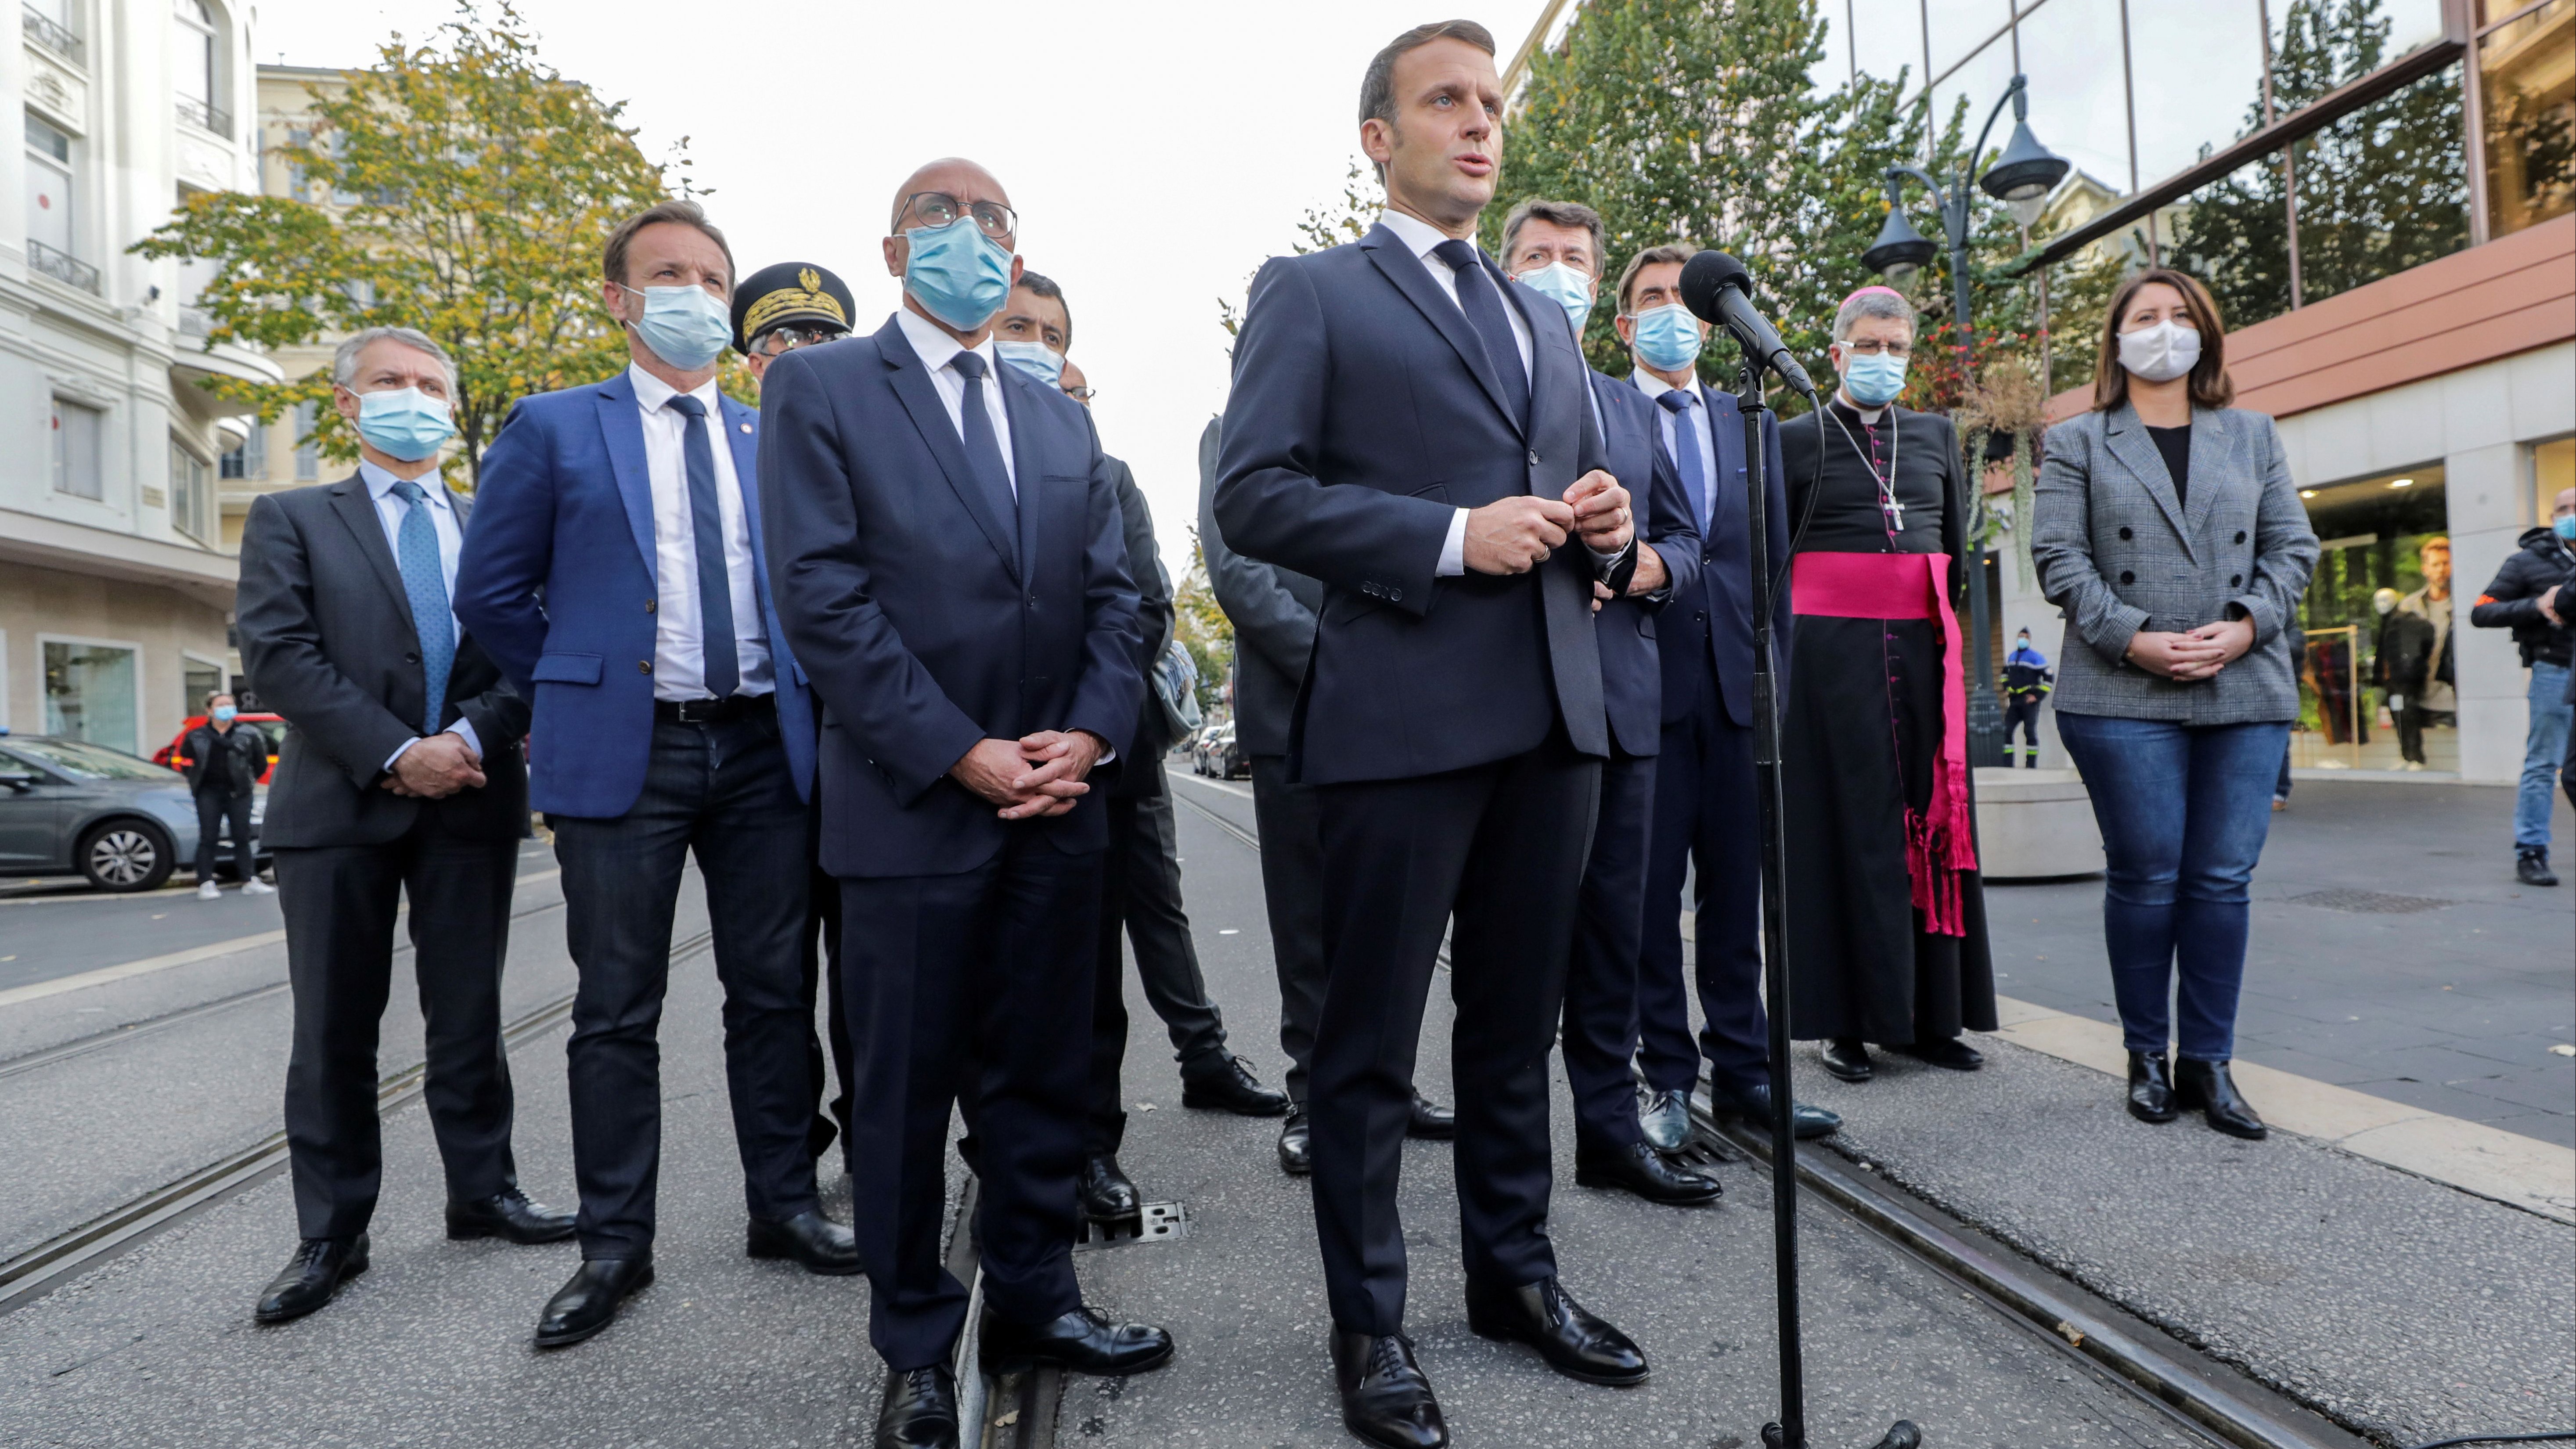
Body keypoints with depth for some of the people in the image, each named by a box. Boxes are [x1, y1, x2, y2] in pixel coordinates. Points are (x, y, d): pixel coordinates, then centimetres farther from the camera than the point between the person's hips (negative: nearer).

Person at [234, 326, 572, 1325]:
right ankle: (332, 1235, 14)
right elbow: (277, 653, -5)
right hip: (340, 804, -1)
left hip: (472, 801, 2)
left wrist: (470, 737, -13)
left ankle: (483, 1195, 22)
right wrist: (393, 753, -15)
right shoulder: (292, 520, 8)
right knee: (334, 1029, 4)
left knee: (469, 1017, 9)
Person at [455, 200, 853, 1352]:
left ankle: (784, 1209, 21)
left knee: (775, 993, 8)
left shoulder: (775, 443, 13)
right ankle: (615, 1246, 16)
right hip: (623, 752, -2)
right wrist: (577, 692, 7)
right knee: (618, 1011, 4)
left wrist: (800, 696, 8)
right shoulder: (555, 428, 4)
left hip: (764, 749, 3)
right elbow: (491, 592, 6)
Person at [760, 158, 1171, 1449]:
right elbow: (823, 595, -10)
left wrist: (1091, 734, -6)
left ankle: (1034, 1302, 28)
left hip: (1058, 804, 5)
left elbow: (1109, 594, 11)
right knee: (907, 1088, 6)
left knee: (1044, 1074, 12)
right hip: (913, 801, -4)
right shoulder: (819, 389, 1)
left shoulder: (1061, 419, 17)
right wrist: (961, 754, -15)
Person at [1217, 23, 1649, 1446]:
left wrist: (1606, 525, 1)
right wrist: (1451, 537, -17)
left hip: (1553, 711, 6)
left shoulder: (1544, 317, 21)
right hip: (1401, 714, -6)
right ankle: (1369, 1324, 19)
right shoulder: (1309, 293, 3)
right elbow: (1252, 492, -9)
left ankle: (1515, 1272, 32)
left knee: (1518, 1018, 15)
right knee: (1371, 1035, 4)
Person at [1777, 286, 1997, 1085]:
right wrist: (1792, 650, -5)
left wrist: (1950, 627, 9)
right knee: (1848, 822, -5)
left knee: (1930, 815, 2)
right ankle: (1847, 1021, 1)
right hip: (1832, 646, -4)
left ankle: (1930, 1013, 9)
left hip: (1922, 643, 4)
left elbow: (1958, 547, 19)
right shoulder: (1798, 438, 6)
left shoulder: (1937, 435, 16)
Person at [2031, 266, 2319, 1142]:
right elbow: (2059, 557, -1)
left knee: (2223, 879, 1)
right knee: (2146, 879, -2)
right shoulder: (2077, 442, 9)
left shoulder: (2254, 437, 19)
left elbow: (2292, 546, 12)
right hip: (2125, 693, -3)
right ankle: (2147, 1056, 13)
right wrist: (2134, 639, -13)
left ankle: (2208, 1062, 11)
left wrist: (2246, 626, -7)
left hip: (2246, 691, 3)